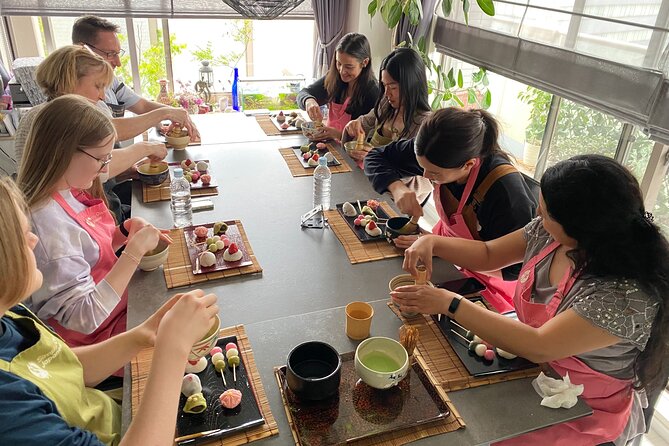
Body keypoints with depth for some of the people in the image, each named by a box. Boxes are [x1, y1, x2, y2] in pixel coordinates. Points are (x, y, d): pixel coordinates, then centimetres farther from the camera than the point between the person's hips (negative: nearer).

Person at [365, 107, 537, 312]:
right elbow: (375, 157, -3)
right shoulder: (438, 157, -17)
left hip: (486, 285, -5)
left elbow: (511, 270, -24)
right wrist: (397, 187, -25)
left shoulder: (506, 191, -34)